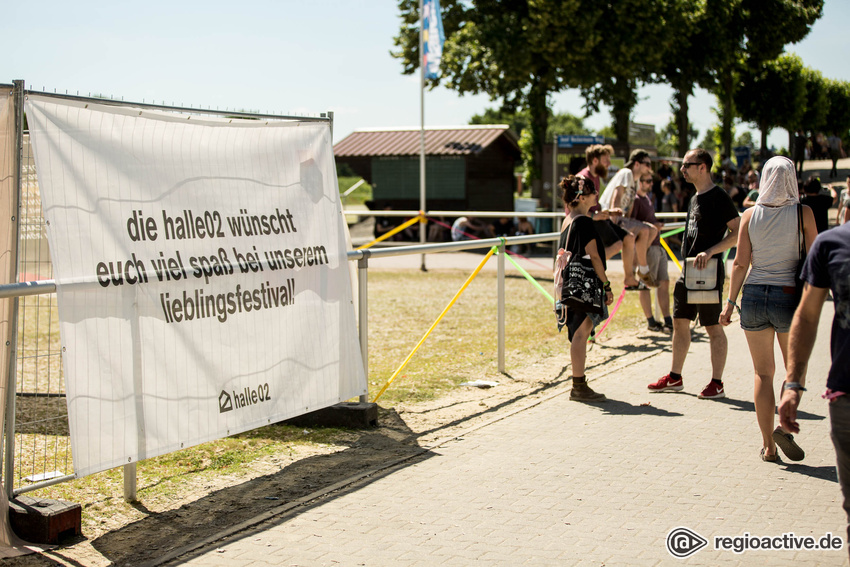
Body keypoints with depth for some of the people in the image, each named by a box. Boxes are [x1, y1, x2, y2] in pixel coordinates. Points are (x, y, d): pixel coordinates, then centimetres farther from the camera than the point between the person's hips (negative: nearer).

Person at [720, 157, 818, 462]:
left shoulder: (750, 215, 0)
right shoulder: (802, 213, -5)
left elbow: (740, 262, -1)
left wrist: (730, 302, 4)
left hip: (754, 296, 2)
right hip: (789, 296, -2)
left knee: (763, 373, 10)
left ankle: (768, 445, 10)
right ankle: (784, 424, -7)